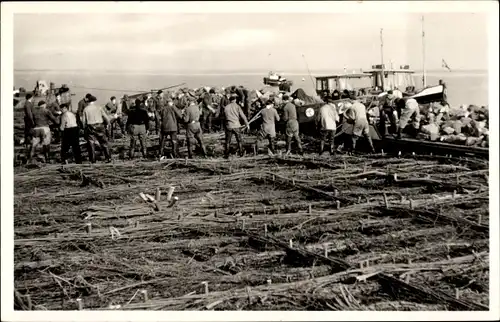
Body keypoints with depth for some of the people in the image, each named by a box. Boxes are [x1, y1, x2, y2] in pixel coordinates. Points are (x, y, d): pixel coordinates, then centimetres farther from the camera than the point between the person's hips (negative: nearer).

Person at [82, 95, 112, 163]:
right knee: (104, 143, 7)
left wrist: (85, 127, 15)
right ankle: (108, 158, 5)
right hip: (99, 126, 0)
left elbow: (83, 120, 0)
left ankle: (92, 159, 4)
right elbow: (106, 118, 1)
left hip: (90, 127, 0)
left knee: (91, 143, 6)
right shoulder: (99, 107, 1)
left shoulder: (86, 109, 1)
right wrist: (107, 123, 18)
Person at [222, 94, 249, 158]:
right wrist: (247, 124, 5)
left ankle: (226, 155, 7)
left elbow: (222, 116, 7)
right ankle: (241, 153, 14)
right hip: (236, 126, -1)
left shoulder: (225, 107, 0)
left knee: (227, 141, 8)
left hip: (228, 126, 1)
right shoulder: (237, 106, -4)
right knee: (239, 140, 12)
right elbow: (243, 116, -3)